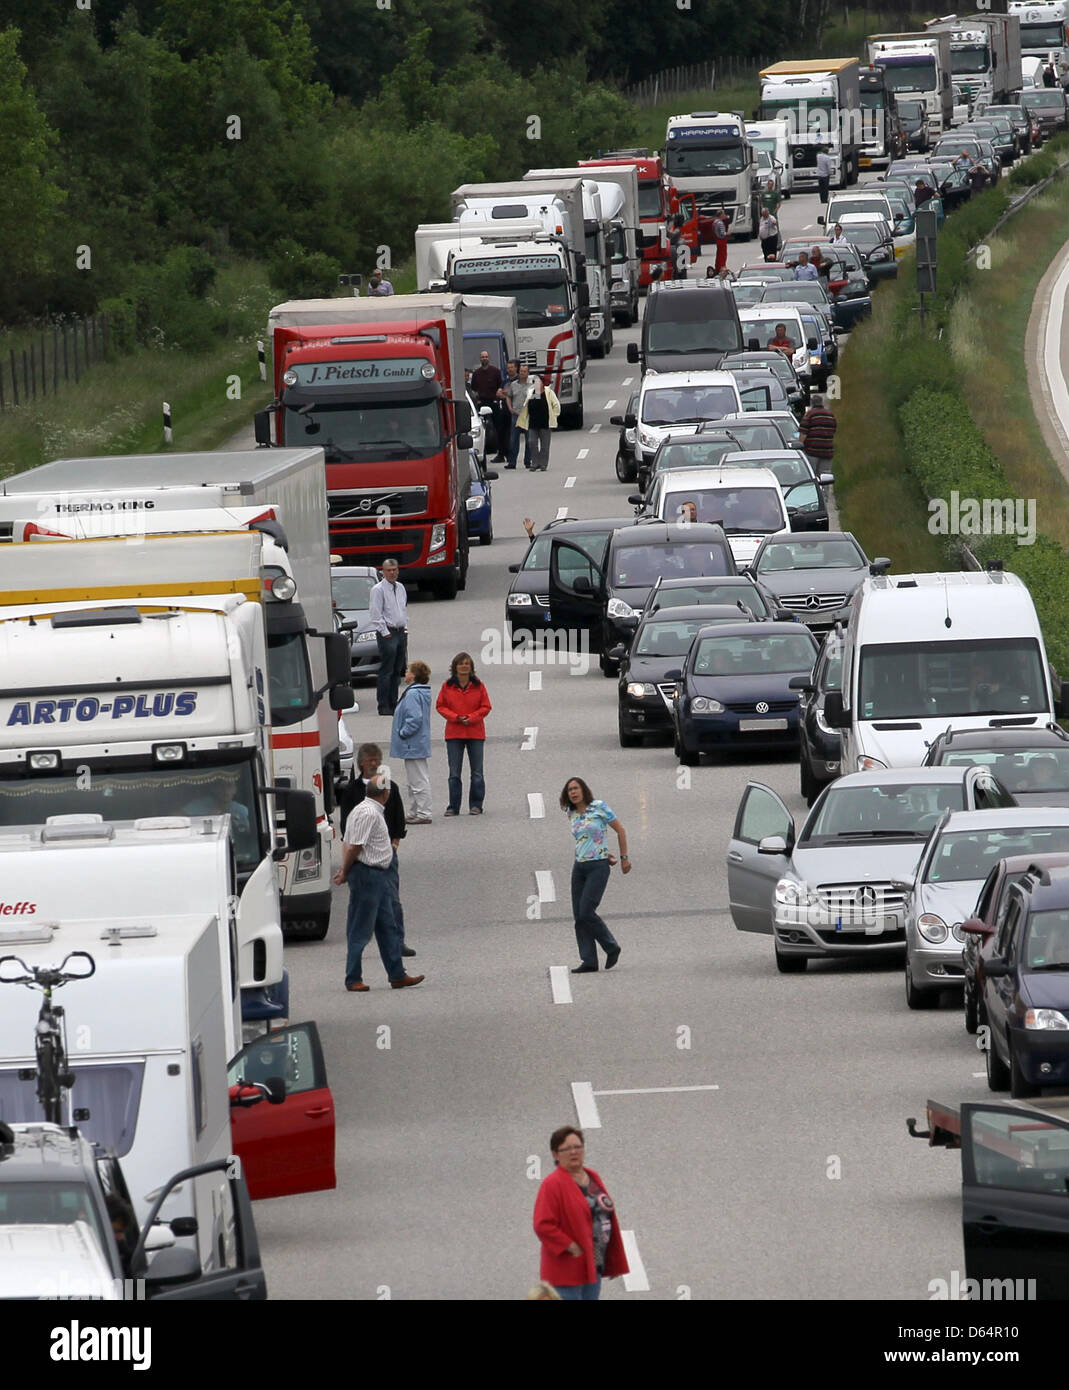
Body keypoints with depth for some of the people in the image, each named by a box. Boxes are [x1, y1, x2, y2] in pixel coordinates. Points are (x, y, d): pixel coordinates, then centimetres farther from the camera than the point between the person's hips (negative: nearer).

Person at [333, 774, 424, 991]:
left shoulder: (374, 812, 15)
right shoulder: (369, 814, -18)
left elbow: (347, 844, 17)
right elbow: (354, 847, -20)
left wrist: (345, 871, 8)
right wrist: (345, 873, -9)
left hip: (379, 875, 10)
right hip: (367, 874, -10)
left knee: (388, 928, 12)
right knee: (360, 930, -3)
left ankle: (397, 976, 16)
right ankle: (353, 980, 2)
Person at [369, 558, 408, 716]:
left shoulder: (401, 588, 15)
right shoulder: (378, 589, -8)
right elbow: (376, 615, -11)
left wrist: (405, 627, 15)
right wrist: (385, 633, -14)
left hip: (401, 632, 7)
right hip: (387, 633, -7)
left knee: (397, 671, 10)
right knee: (386, 671, -8)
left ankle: (393, 702, 16)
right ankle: (383, 706, -8)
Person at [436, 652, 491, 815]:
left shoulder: (478, 686, 0)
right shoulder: (447, 686, 1)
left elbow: (486, 707, 2)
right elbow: (440, 706, 3)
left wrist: (471, 718, -13)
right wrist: (455, 717, -12)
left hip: (475, 733, 0)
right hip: (454, 734, 0)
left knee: (477, 772, 3)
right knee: (454, 773, 2)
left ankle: (476, 805, 11)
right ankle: (454, 807, 7)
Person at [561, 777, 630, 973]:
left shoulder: (600, 808, -6)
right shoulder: (572, 815, 10)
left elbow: (620, 830, 2)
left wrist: (624, 858, 5)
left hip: (598, 867, -6)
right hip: (579, 867, 6)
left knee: (586, 912, -15)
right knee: (578, 916, -1)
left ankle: (611, 947, 5)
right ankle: (588, 961, 2)